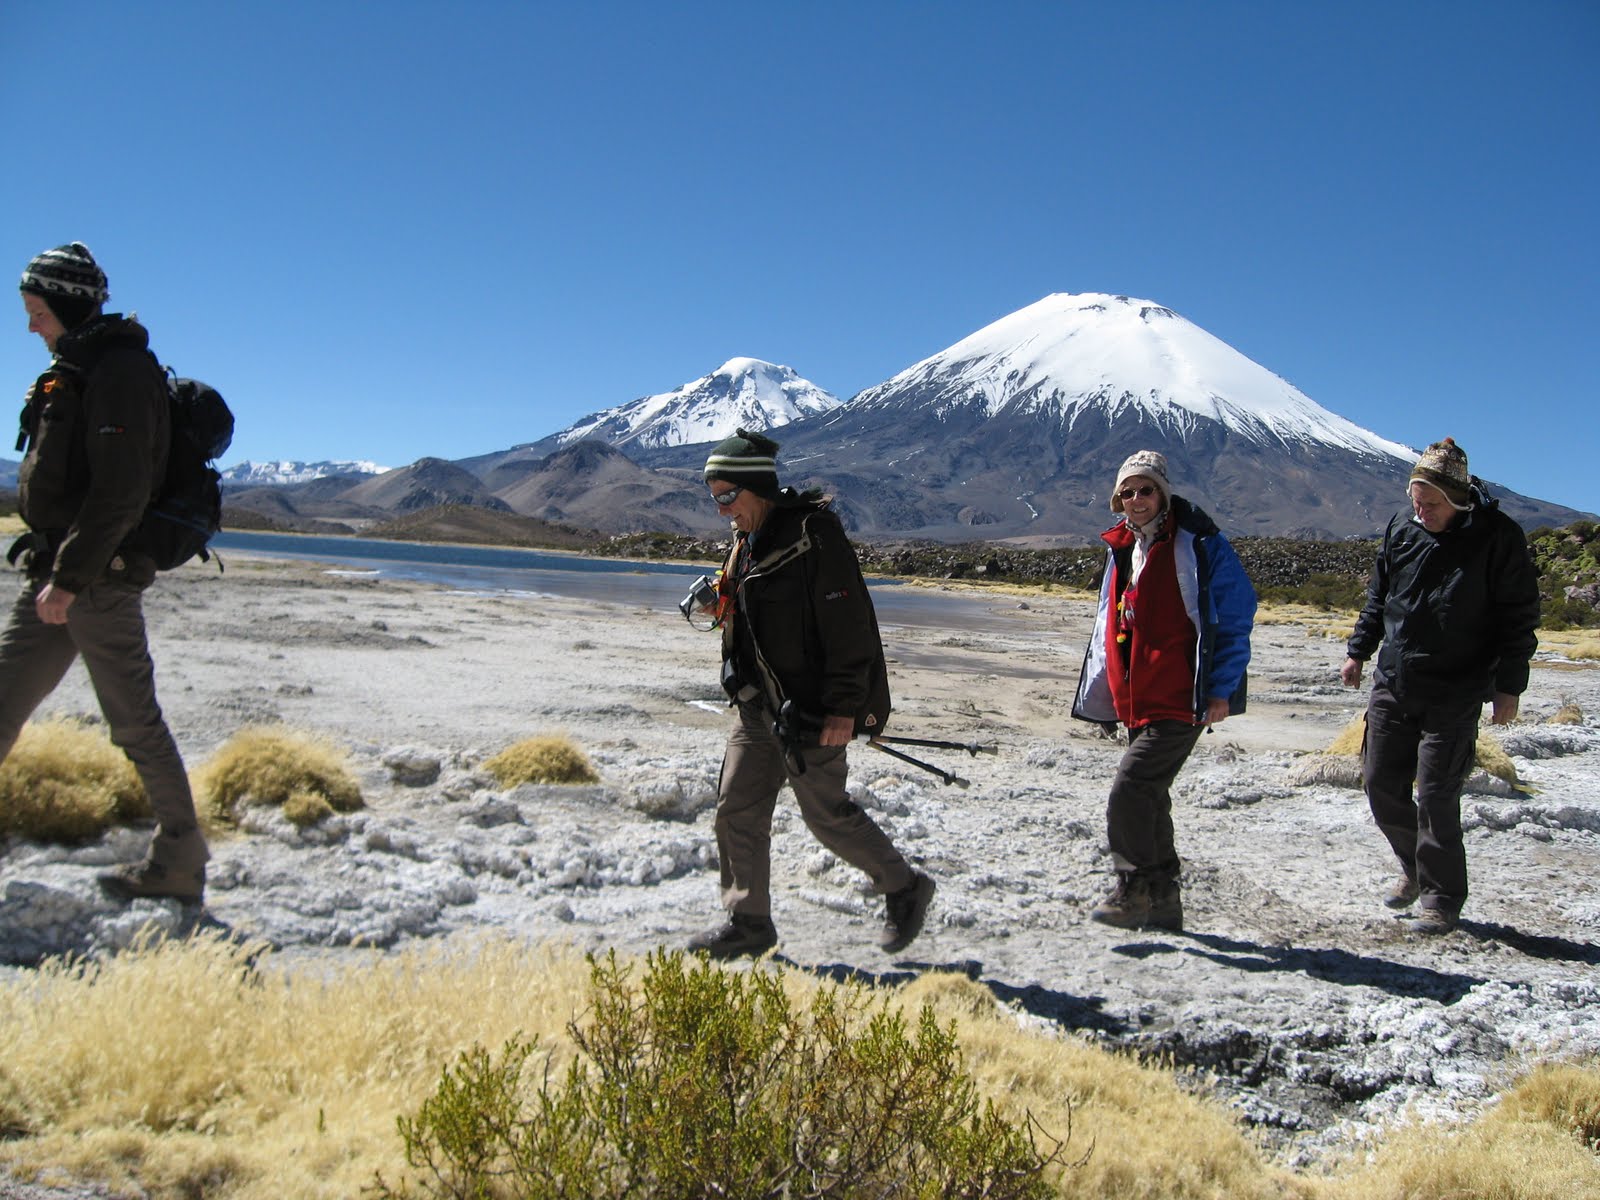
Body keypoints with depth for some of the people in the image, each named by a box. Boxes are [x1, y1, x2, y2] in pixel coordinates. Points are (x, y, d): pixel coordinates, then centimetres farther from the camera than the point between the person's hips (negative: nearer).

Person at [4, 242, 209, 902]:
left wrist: (70, 575, -22)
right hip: (54, 574, 10)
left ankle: (180, 861, 7)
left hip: (99, 578, -10)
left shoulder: (120, 371, -13)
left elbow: (120, 493, -21)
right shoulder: (72, 370, 17)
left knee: (134, 721, -3)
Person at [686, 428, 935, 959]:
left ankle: (905, 889, 22)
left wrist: (843, 708, -22)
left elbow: (848, 626, -20)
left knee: (827, 814, 1)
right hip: (758, 708, 9)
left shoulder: (813, 536, -17)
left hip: (809, 711, -9)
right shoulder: (748, 542, 11)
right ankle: (749, 924, 21)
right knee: (737, 812, 8)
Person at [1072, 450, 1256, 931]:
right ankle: (1163, 900, 26)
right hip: (1136, 704, 8)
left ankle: (1135, 891, -1)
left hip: (1181, 702, -8)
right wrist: (1098, 692, 17)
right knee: (1148, 797, 14)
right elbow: (1109, 627, 22)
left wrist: (1221, 690, -14)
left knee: (1130, 788, -15)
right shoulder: (1121, 550, 14)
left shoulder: (1198, 545, -8)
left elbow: (1235, 616, -9)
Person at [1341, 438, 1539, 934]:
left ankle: (1441, 897, 12)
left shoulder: (1498, 536, -10)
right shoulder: (1402, 526, 2)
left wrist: (1509, 684, -9)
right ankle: (1415, 868, 31)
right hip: (1392, 687, 5)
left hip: (1455, 696, -5)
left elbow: (1519, 617, -6)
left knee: (1435, 796, -4)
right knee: (1381, 785, 8)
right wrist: (1359, 650, 14)